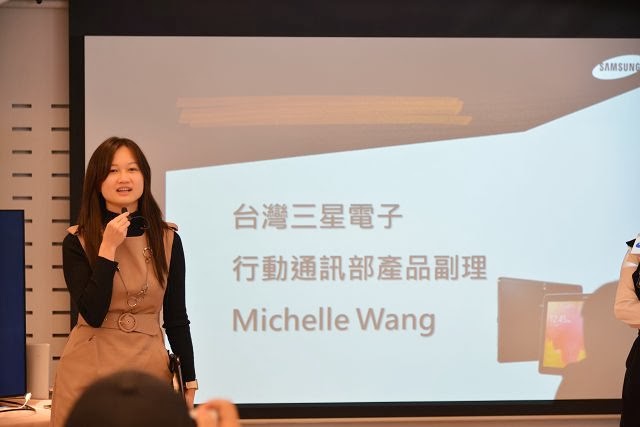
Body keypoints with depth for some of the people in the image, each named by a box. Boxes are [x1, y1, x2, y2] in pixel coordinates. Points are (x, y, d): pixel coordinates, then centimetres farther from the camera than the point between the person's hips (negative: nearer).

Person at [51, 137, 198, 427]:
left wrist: (189, 380, 4)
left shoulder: (167, 240, 2)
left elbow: (176, 318, 7)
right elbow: (92, 315, -14)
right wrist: (108, 248, -16)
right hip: (89, 370, -2)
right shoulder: (78, 242, -4)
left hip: (149, 369, 2)